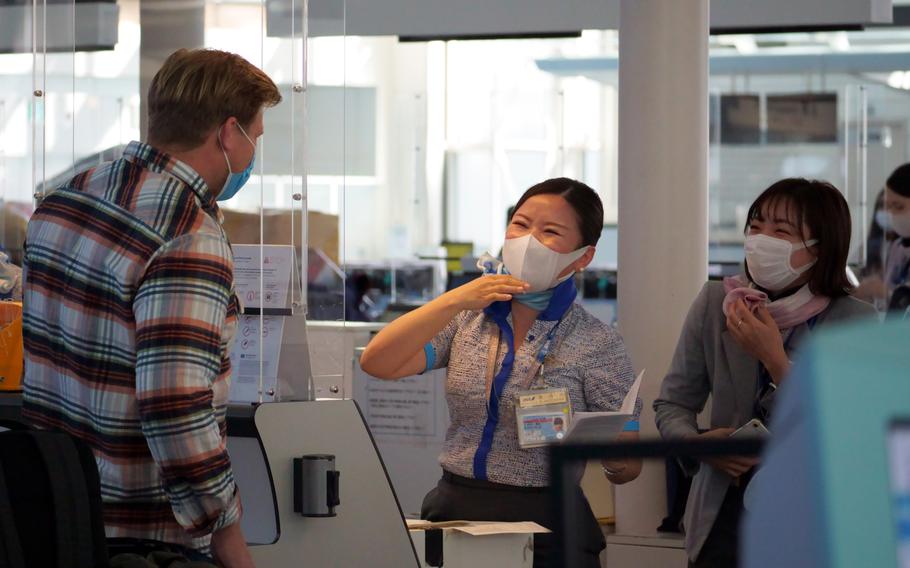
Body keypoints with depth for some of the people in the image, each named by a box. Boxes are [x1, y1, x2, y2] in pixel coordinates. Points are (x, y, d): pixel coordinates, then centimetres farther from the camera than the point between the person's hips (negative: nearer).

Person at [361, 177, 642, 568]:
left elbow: (627, 469, 0)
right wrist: (455, 300, -14)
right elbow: (376, 363, -6)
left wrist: (618, 461, -24)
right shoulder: (468, 316, 8)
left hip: (545, 526, -3)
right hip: (453, 512, 3)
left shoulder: (597, 343, -3)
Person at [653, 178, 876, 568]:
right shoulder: (715, 302, -2)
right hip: (724, 517, 2)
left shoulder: (854, 321, -9)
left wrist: (775, 360, -24)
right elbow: (671, 405, 4)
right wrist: (699, 442, -17)